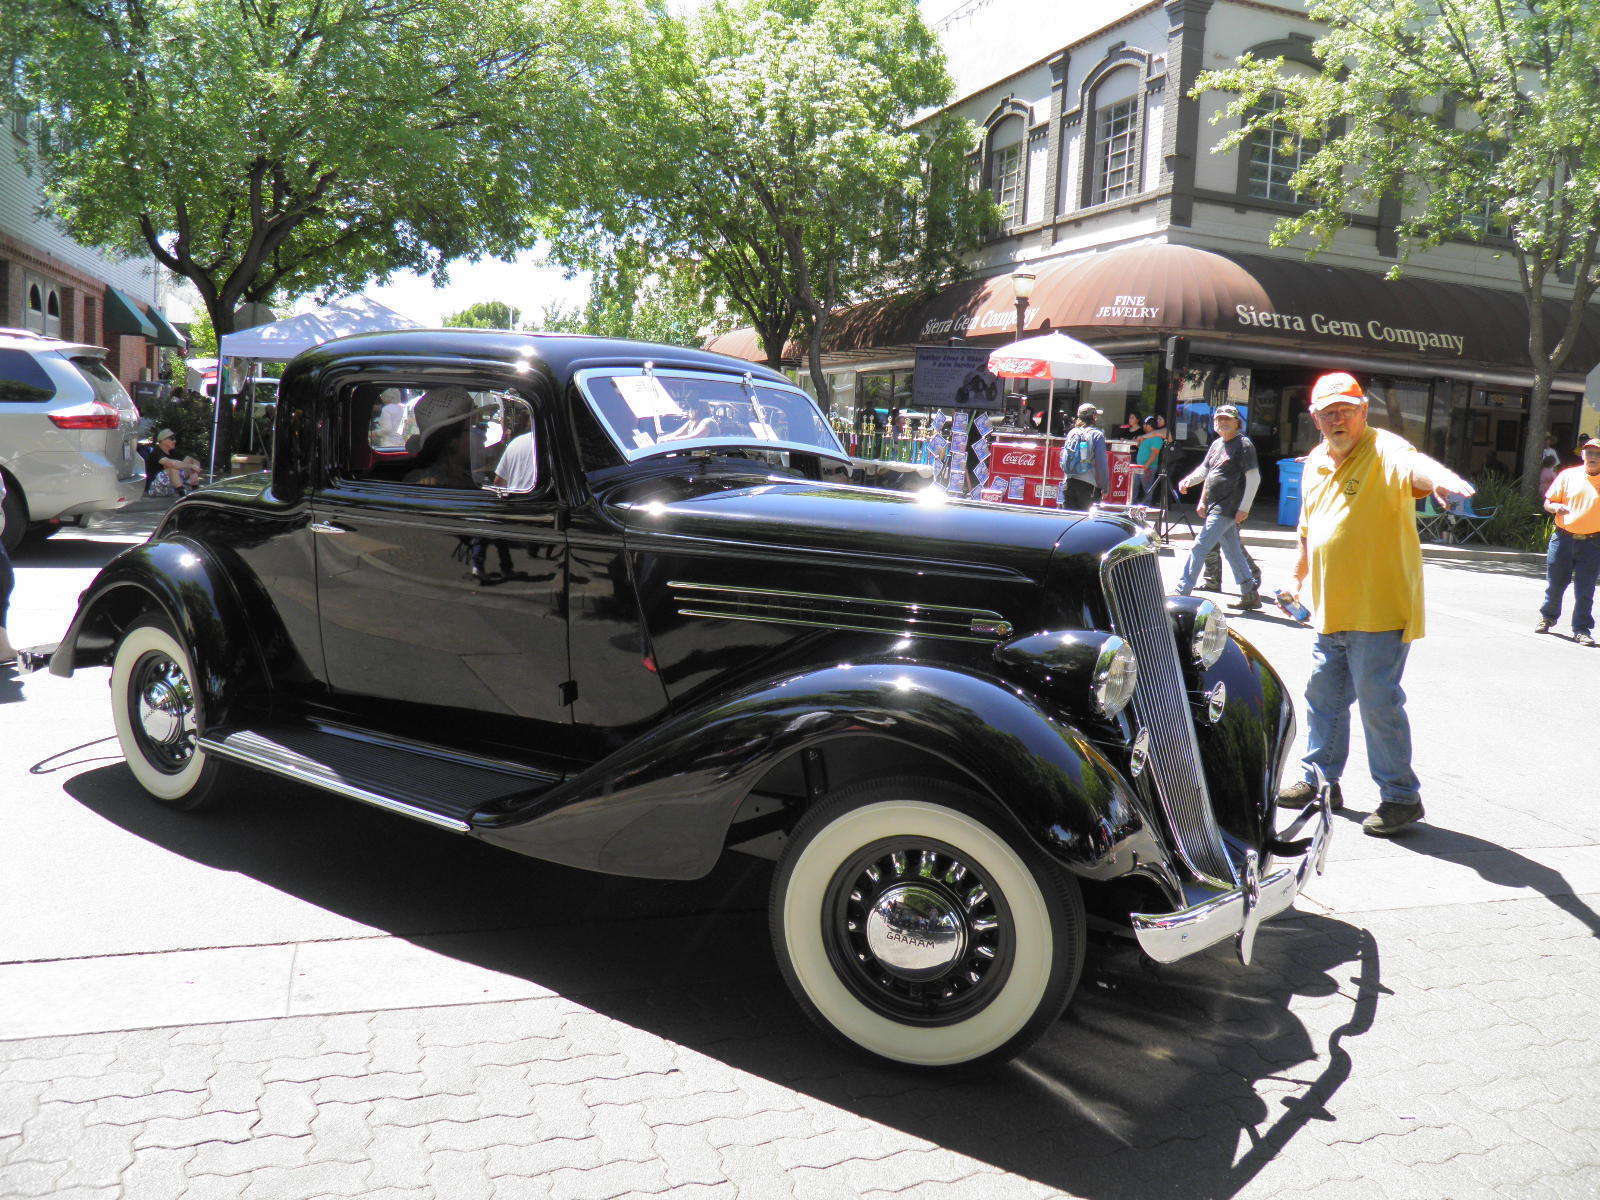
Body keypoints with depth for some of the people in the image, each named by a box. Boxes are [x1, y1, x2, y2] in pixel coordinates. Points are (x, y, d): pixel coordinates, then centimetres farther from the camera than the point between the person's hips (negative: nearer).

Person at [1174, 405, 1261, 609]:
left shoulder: (1243, 444, -8)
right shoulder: (1216, 444, 16)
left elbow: (1254, 478, -12)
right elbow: (1204, 470, 23)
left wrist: (1244, 508, -17)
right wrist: (1188, 481, 1)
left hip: (1227, 509, -9)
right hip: (1214, 507, 9)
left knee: (1200, 547, -11)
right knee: (1232, 552, 12)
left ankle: (1181, 592, -8)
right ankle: (1250, 595, 19)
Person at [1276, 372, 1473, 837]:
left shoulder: (1383, 450, -12)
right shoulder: (1315, 463, 12)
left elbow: (1412, 464, -37)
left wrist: (1439, 478, -58)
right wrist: (1299, 578, 31)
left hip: (1379, 611, -8)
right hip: (1329, 611, 8)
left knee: (1378, 702, -3)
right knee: (1323, 697, 16)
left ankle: (1400, 797, 11)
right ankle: (1319, 780, 31)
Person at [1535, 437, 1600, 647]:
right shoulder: (1568, 475, 5)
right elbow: (1548, 502, 8)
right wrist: (1556, 507, -14)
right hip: (1563, 538, 1)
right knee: (1555, 582, 11)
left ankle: (1581, 629, 10)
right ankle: (1547, 617, 32)